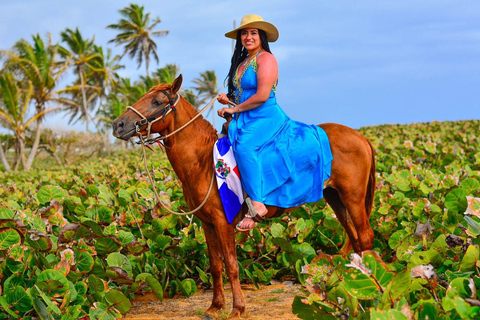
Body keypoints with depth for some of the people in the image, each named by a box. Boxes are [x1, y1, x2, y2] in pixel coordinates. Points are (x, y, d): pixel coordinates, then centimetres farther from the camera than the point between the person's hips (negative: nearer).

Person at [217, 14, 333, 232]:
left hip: (266, 118, -10)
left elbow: (262, 96, -19)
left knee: (245, 146, -35)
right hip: (245, 122, 10)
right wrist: (228, 100, 7)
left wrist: (235, 109, -10)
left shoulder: (266, 59, -8)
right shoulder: (242, 62, 18)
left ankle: (256, 204, -36)